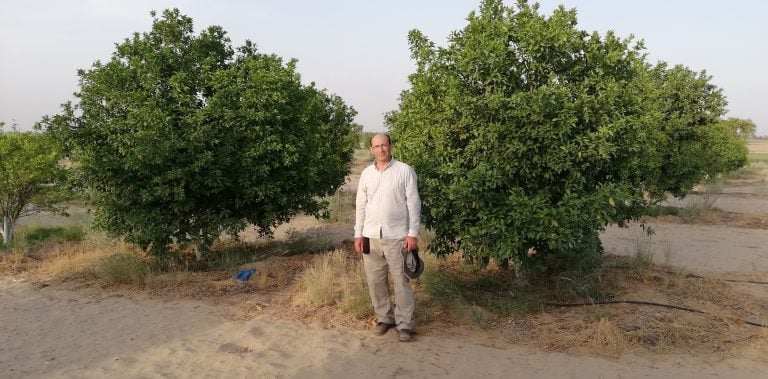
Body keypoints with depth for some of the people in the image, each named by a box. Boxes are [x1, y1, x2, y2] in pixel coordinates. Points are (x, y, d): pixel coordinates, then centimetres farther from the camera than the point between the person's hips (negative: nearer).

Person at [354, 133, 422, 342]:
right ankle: (384, 317, 25)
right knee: (375, 280, 9)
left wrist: (413, 233, -11)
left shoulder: (405, 171, -4)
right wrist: (358, 234, 5)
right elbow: (361, 205, 10)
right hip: (371, 236, 4)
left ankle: (404, 323, 8)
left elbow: (413, 204, -5)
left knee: (401, 281, -1)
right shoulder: (366, 173, 8)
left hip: (397, 236, -4)